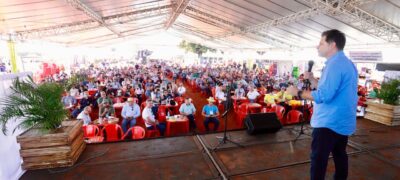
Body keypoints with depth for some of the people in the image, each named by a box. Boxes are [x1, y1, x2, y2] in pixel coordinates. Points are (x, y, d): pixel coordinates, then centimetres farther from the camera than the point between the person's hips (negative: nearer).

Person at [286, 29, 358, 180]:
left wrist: (298, 93, -18)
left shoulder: (335, 64, -20)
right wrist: (312, 79, 7)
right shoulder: (347, 63, 13)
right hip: (343, 121, 11)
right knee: (340, 156, 21)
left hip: (329, 122, -10)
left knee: (319, 159, -1)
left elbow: (324, 96, -27)